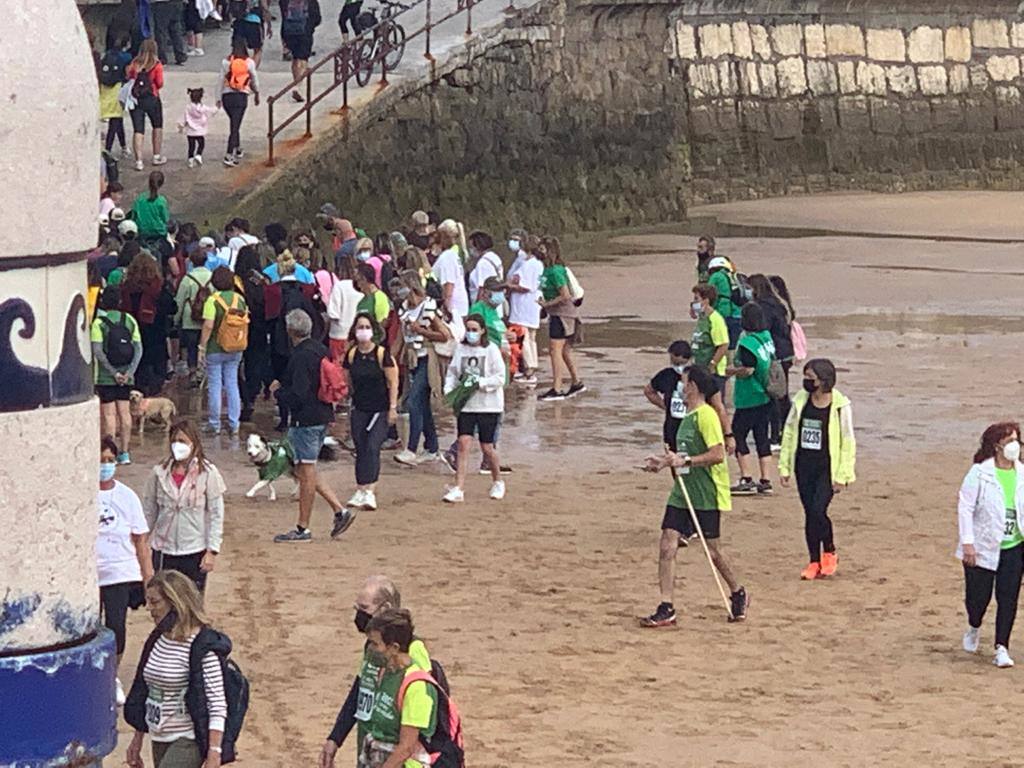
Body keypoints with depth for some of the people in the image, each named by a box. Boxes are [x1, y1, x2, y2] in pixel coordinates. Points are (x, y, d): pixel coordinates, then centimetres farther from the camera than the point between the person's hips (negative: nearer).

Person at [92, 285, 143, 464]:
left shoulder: (99, 323, -9)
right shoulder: (129, 320, 4)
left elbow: (98, 352, -16)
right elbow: (138, 349, -1)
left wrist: (113, 372, -13)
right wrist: (130, 371, -6)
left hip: (106, 376, -4)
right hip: (126, 376, 4)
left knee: (108, 413, 0)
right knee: (124, 412, 9)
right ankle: (124, 453, 12)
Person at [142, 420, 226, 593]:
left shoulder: (207, 473, -8)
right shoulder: (160, 472, -1)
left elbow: (216, 514, -6)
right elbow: (149, 512, 7)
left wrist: (212, 550, -10)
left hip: (195, 552, -2)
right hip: (164, 551, 2)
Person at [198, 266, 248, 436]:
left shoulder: (213, 300, -14)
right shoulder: (240, 298, 1)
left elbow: (208, 326, -19)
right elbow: (246, 323, 7)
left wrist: (202, 347, -12)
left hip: (215, 349, -5)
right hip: (235, 351, 5)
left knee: (214, 386, 4)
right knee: (232, 385, 11)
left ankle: (214, 425, 9)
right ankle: (234, 425, 12)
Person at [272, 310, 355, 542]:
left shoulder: (301, 357, -19)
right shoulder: (321, 350, 9)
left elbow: (297, 396, -24)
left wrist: (278, 390, -5)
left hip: (306, 420, -9)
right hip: (323, 416, 9)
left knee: (306, 473, -1)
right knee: (305, 471, 17)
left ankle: (302, 529, 7)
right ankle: (340, 511, 13)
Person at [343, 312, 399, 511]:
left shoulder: (382, 354, -10)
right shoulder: (351, 355, 2)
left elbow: (393, 382, -7)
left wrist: (393, 408, -9)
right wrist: (348, 405, 15)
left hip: (381, 409, -4)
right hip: (359, 409, 4)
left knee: (372, 447, -15)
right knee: (361, 449, 6)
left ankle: (368, 491, -19)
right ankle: (361, 491, 12)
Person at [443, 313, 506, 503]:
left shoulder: (491, 350, -6)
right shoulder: (461, 349, 4)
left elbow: (500, 378, -7)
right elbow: (452, 372, 11)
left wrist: (480, 382, -19)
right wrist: (449, 390, -6)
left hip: (488, 405, -3)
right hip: (466, 404, 3)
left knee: (487, 447, 3)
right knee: (464, 443, -9)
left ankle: (498, 482, 29)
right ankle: (458, 489, -11)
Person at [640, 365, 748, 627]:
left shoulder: (706, 416, -14)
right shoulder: (688, 417, 15)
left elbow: (717, 454, -21)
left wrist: (685, 461, -23)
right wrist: (665, 462, 13)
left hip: (706, 495, -8)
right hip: (683, 492, 8)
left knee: (712, 550, 5)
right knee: (667, 547, -4)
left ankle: (738, 595, 29)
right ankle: (666, 609, -4)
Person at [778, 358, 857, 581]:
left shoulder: (840, 406, -11)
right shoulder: (801, 401, 2)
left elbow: (847, 443, -7)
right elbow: (789, 433, 10)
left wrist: (842, 475, -10)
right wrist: (784, 467, 8)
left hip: (827, 468, -5)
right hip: (804, 466, 5)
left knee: (818, 510, -15)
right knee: (809, 513, 7)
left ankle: (829, 553, 10)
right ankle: (814, 561, 19)